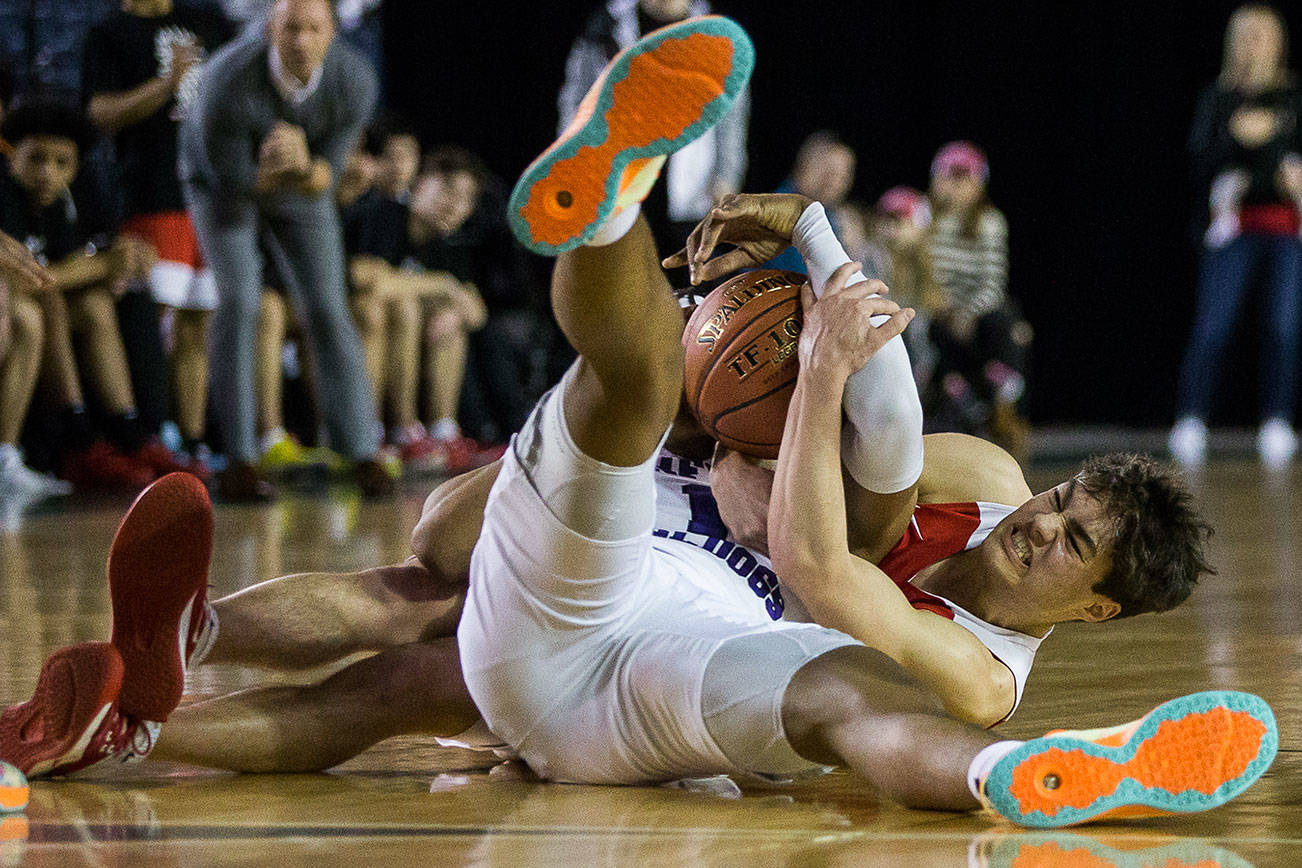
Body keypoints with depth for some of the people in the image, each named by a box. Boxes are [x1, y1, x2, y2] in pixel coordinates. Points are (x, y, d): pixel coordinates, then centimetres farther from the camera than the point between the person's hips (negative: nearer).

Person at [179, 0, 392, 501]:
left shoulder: (354, 83, -28)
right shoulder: (228, 82, -38)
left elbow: (325, 178, -24)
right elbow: (235, 179, -27)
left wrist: (301, 165, -48)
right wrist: (275, 168, -48)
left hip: (300, 184, 3)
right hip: (222, 177, -3)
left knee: (326, 309, -7)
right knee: (239, 303, -19)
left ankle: (362, 453, -2)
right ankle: (239, 458, -16)